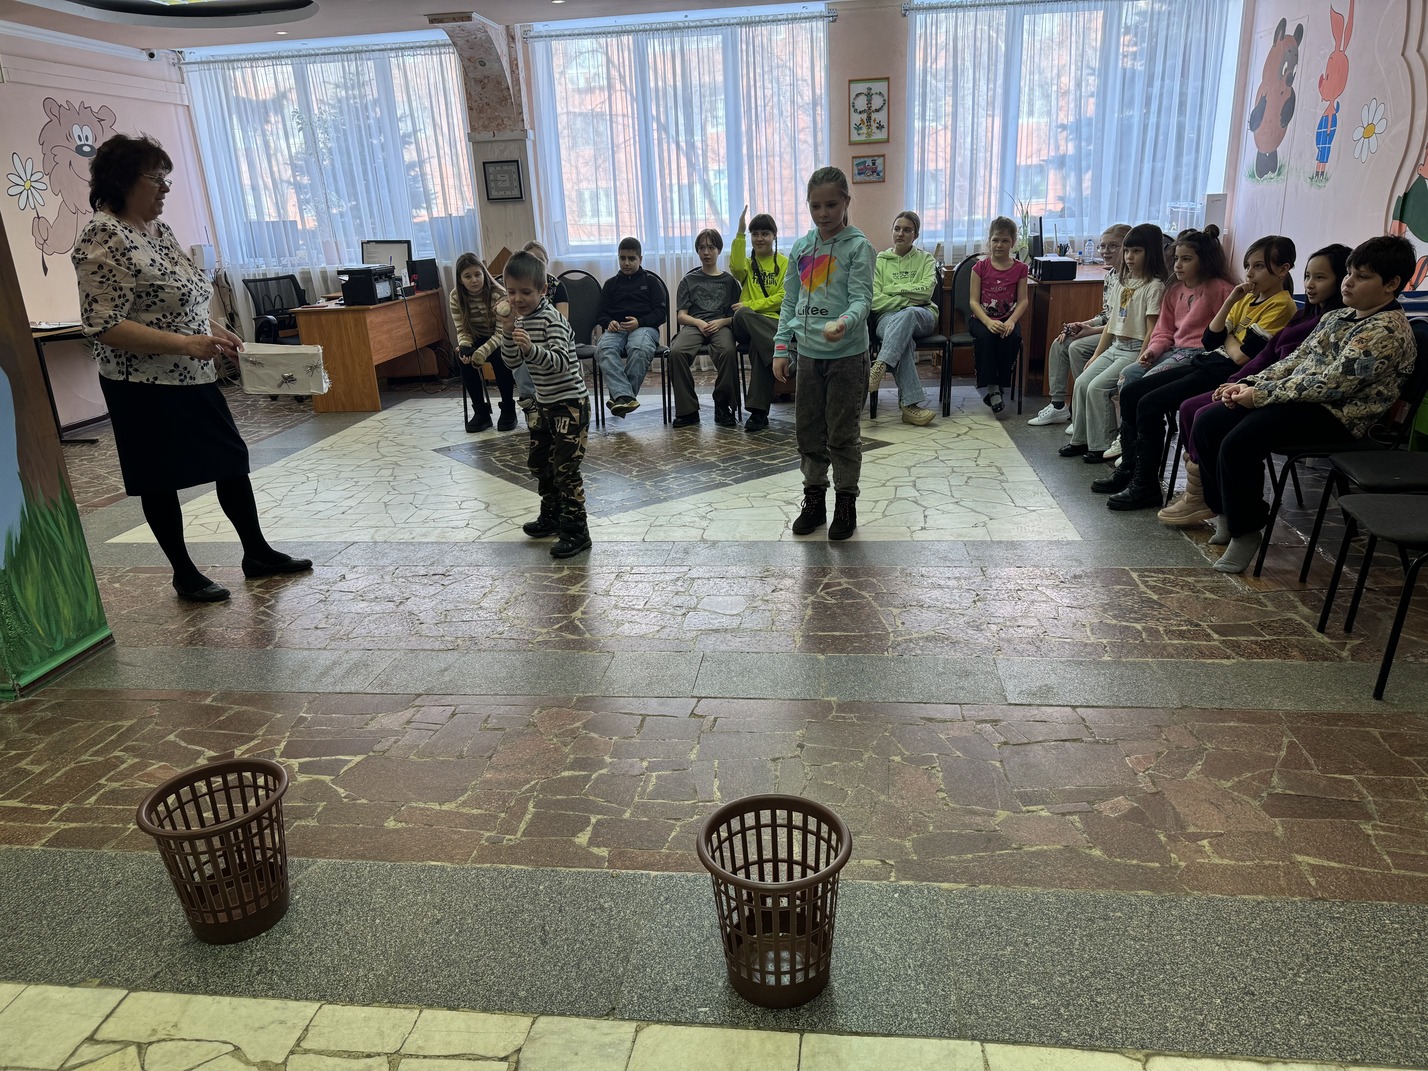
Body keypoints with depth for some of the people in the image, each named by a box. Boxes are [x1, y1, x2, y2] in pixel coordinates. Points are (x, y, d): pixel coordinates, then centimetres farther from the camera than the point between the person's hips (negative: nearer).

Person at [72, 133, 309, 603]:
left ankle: (257, 553, 24)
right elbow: (103, 326, -22)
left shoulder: (158, 227, 9)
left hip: (193, 379, 8)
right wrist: (185, 343, -27)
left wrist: (213, 329, 6)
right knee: (161, 479, 5)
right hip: (147, 387, -8)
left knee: (232, 459, 11)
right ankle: (184, 573, 18)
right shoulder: (104, 239, -16)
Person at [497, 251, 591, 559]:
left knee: (565, 468, -8)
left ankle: (576, 531, 0)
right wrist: (508, 333, -15)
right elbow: (513, 362, 2)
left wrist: (531, 348, -46)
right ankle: (551, 516, 35)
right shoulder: (520, 320, 5)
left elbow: (560, 363, -30)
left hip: (570, 403, -9)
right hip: (545, 403, 9)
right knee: (539, 462, 18)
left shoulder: (552, 320, -20)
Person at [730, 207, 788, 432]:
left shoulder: (784, 263, 15)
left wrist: (751, 306, -10)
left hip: (773, 322, -2)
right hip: (746, 325, 2)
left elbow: (783, 297, 0)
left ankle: (758, 411, -36)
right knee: (741, 314, -36)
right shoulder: (748, 264, 22)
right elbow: (736, 267, -5)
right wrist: (740, 232, -9)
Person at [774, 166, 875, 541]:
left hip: (847, 354, -5)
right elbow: (790, 301, 12)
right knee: (808, 430, 11)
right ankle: (814, 499, 26)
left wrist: (843, 323, -36)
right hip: (808, 353, 5)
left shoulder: (858, 247, -7)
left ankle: (846, 503, 18)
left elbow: (862, 299, -16)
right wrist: (781, 347, 5)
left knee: (843, 434, 3)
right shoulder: (800, 248, 9)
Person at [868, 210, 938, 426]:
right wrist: (908, 298, -6)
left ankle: (879, 367, -52)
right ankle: (910, 403, -48)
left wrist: (893, 289, -2)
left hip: (922, 315, 1)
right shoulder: (880, 260, 16)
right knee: (904, 340, -38)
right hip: (888, 317, -1)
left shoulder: (925, 259, 18)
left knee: (907, 315, -40)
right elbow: (875, 301, 2)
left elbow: (926, 291, -2)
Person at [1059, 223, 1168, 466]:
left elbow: (1152, 330, -15)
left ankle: (1099, 446, -9)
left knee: (1096, 387, -19)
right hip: (1115, 346, 8)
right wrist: (1096, 356, 11)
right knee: (1081, 382, -4)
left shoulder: (1154, 286, -11)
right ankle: (1080, 440, 6)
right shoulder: (1121, 282, 12)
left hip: (1136, 350, -8)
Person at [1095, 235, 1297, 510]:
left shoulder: (1281, 305, -10)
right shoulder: (1248, 298, 15)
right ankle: (1129, 469, 9)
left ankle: (1146, 486, -13)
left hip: (1228, 373, -9)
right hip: (1206, 362, 9)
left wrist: (1226, 337, 1)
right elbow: (1209, 341, 8)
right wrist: (1230, 302, -1)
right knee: (1130, 394, 1)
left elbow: (1243, 356, -19)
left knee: (1150, 404, -22)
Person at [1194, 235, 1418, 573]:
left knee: (1238, 442, -29)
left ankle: (1246, 531, -11)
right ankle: (1226, 512, 7)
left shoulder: (1388, 331, -12)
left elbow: (1332, 384, -20)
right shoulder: (1336, 317, 17)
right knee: (1207, 422, -3)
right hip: (1296, 399, 9)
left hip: (1336, 415, -9)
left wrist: (1261, 394, -17)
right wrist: (1250, 384, 1)